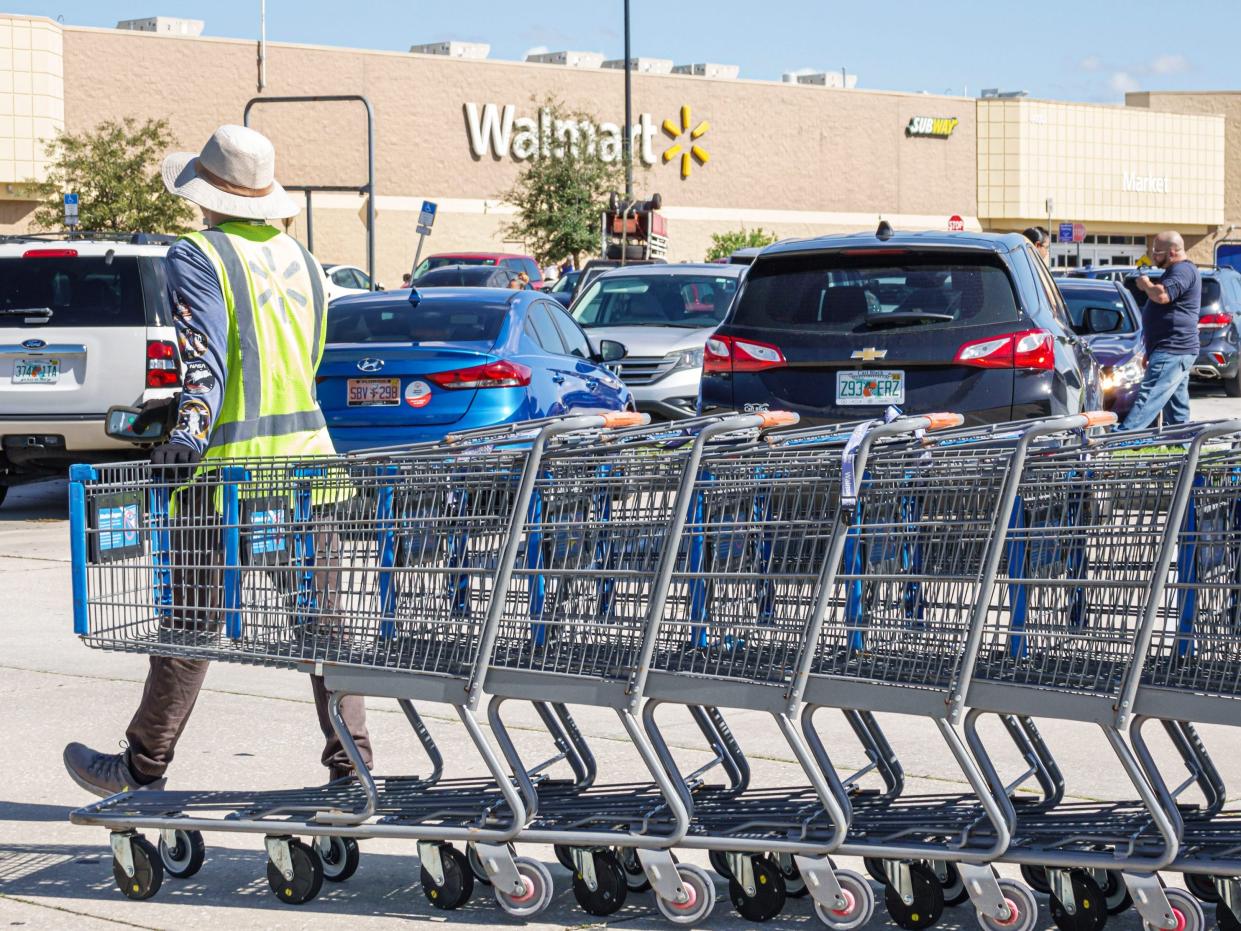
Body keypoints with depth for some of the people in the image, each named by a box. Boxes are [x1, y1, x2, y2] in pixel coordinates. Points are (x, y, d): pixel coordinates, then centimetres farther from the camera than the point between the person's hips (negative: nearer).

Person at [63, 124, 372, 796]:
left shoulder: (197, 257, -5)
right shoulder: (301, 260, 16)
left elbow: (205, 355, -19)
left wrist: (191, 429, -28)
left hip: (232, 465, -6)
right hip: (308, 457, 6)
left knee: (192, 620, 4)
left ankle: (143, 769, 15)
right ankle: (351, 763, 7)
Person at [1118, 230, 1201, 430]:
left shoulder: (1183, 271, -12)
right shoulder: (1174, 271, 23)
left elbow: (1161, 295, -30)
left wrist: (1146, 284, -8)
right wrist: (1150, 352, 28)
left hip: (1172, 352, -11)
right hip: (1174, 352, 11)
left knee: (1148, 397, -18)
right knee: (1178, 411, 10)